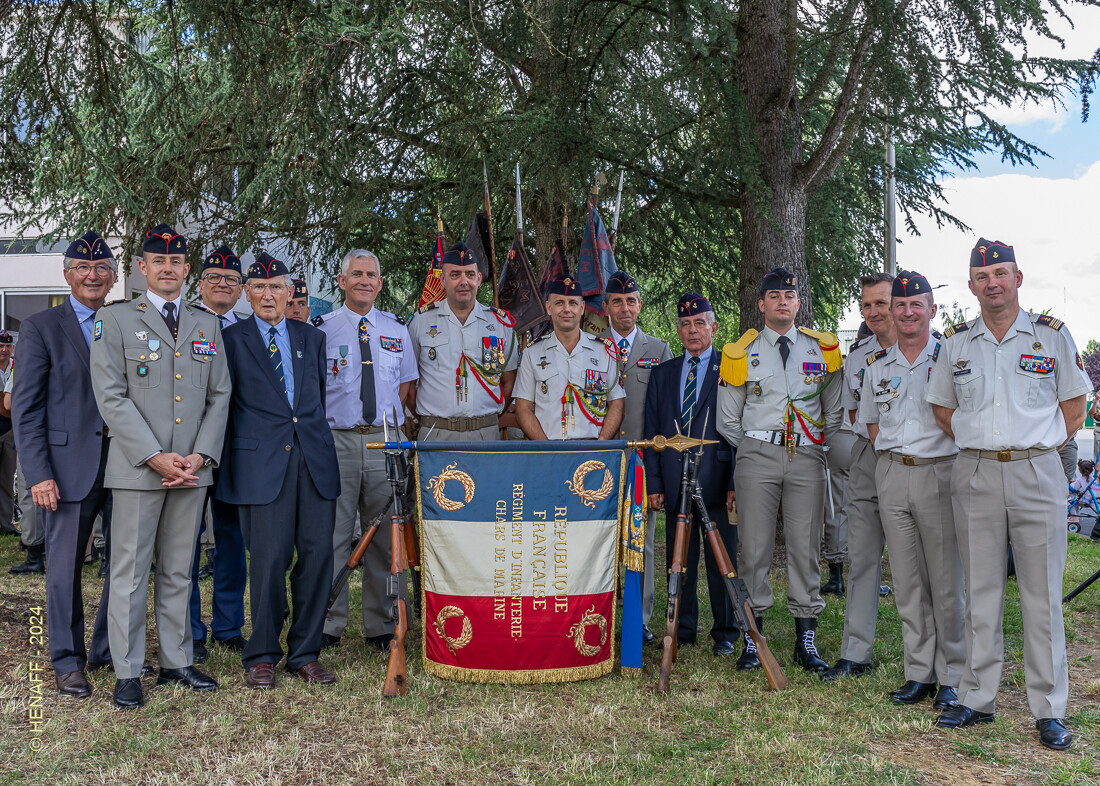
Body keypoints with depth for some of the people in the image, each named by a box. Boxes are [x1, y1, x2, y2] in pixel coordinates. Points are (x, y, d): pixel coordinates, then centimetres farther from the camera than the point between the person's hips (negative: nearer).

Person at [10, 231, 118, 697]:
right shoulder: (41, 328, 2)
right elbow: (26, 409, -2)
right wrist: (39, 474, -10)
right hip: (70, 466, -3)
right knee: (64, 567, 4)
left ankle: (108, 651, 25)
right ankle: (68, 662, 19)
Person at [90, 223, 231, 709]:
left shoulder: (207, 326, 14)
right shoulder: (114, 320, 2)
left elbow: (219, 396, 10)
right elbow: (111, 397, -6)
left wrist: (200, 455, -3)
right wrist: (155, 457, -13)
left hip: (192, 469, 4)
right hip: (137, 468, -3)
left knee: (178, 572, 11)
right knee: (130, 573, 1)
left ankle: (176, 662, 20)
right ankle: (127, 673, 10)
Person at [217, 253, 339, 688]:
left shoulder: (312, 338, 17)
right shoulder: (231, 339, 8)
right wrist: (224, 459, 5)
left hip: (314, 456, 3)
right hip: (262, 460, -3)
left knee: (317, 553, 0)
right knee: (270, 558, -6)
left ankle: (304, 653, 13)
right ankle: (262, 655, 11)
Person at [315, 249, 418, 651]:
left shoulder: (397, 329, 13)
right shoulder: (321, 329, 4)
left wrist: (394, 424, 6)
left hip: (386, 440, 3)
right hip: (336, 440, -2)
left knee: (384, 535, 5)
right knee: (332, 533, -2)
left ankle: (381, 626, 15)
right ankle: (328, 625, 9)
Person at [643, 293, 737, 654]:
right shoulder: (662, 373, 14)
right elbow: (652, 431, 12)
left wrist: (736, 484, -8)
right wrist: (653, 483, 5)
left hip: (717, 482, -3)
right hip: (675, 484, 3)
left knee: (722, 561, 3)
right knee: (679, 561, 9)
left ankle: (726, 632, 16)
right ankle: (683, 629, 22)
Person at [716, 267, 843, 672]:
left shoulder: (823, 350, 11)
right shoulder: (741, 353, 8)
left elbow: (834, 411, 16)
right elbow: (728, 419, 13)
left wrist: (818, 445, 7)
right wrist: (752, 450, 7)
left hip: (808, 457, 1)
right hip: (758, 456, -1)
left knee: (805, 548, 1)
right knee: (755, 548, -2)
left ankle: (806, 639, 10)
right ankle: (752, 637, 6)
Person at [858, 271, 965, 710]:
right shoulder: (878, 366, 12)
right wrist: (891, 457, 8)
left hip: (939, 473, -4)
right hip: (892, 476, 4)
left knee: (946, 580, -1)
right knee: (907, 581, 8)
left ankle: (954, 677, 10)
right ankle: (920, 673, 17)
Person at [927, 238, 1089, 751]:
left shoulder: (1052, 335, 3)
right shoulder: (956, 342, 8)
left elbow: (1074, 405, 7)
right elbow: (942, 407, 18)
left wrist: (1037, 447, 2)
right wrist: (978, 444, 8)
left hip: (1037, 474, -2)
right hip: (975, 477, 2)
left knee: (1042, 594, 1)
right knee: (980, 592, 7)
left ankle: (1049, 709, 8)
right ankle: (977, 699, 16)